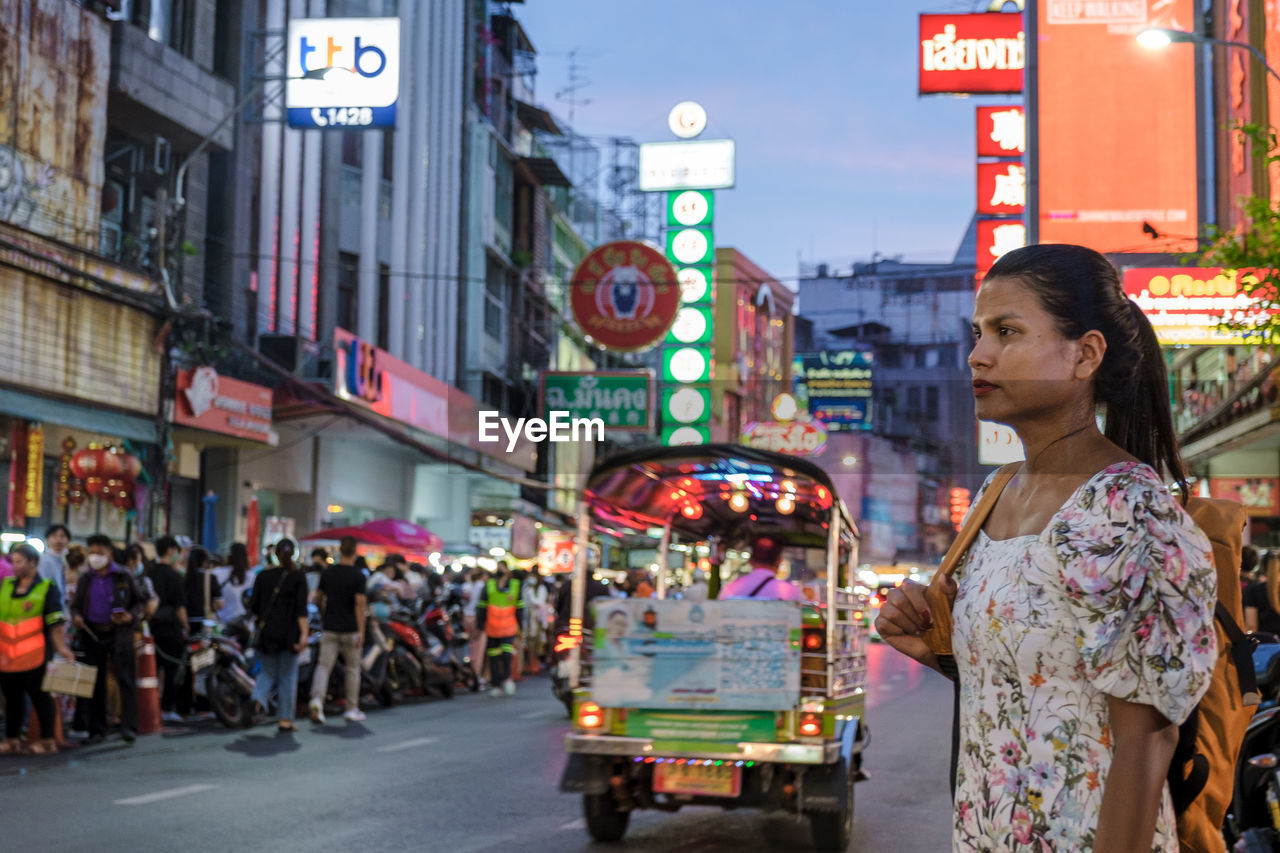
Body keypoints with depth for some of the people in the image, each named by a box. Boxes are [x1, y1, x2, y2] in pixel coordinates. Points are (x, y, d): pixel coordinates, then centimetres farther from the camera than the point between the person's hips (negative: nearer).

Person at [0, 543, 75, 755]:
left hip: (34, 657, -5)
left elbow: (55, 623, -6)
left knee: (40, 696, 1)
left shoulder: (46, 588, -2)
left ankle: (48, 740, 10)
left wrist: (61, 647, -15)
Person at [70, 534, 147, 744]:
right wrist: (76, 616, -5)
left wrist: (131, 616, -12)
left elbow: (139, 602, 8)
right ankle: (97, 730, 12)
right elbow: (76, 605, 18)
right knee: (95, 683, 6)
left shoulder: (123, 577, 4)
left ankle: (128, 726, -12)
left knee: (125, 678, -10)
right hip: (93, 634, 3)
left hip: (119, 633, -3)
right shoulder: (86, 580, 12)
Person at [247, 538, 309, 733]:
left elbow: (253, 606, 4)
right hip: (289, 633, -2)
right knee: (288, 676, 7)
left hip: (266, 631, 2)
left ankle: (259, 698, -16)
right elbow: (301, 609, -13)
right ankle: (285, 720, 8)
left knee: (269, 671, 15)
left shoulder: (264, 575, 3)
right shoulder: (298, 577, -5)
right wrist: (304, 634, -16)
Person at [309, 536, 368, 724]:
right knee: (352, 668, 10)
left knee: (324, 666, 0)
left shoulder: (327, 573, 3)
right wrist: (361, 632, -14)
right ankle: (352, 709, 16)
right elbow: (360, 604, -15)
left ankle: (317, 699, -24)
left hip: (330, 628, 2)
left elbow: (318, 600, 10)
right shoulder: (358, 576, -9)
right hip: (350, 629, -2)